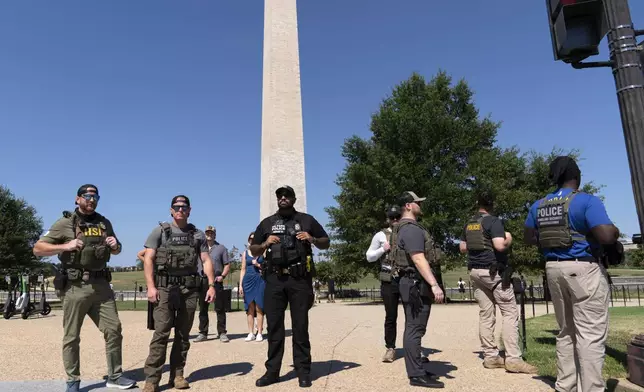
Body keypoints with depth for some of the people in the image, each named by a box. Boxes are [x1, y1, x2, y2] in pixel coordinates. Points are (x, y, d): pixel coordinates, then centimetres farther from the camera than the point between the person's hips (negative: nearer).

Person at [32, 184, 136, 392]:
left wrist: (115, 245, 0)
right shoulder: (65, 223, -2)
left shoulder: (104, 223, 12)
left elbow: (116, 251, 24)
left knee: (114, 329, 4)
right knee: (72, 337, 6)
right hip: (75, 287, -4)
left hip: (101, 285, 4)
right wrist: (66, 246, -18)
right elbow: (38, 249, -4)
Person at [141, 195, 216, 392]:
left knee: (183, 334, 8)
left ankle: (177, 375, 17)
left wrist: (211, 285, -4)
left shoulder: (198, 234, 11)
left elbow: (206, 261, 7)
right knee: (161, 333, -7)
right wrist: (151, 286, -13)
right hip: (165, 288, -3)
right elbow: (148, 259, -2)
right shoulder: (160, 231, 4)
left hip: (189, 289, 3)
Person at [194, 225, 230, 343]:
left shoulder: (221, 248, 9)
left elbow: (227, 265, 6)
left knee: (220, 308, -2)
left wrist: (222, 276, -9)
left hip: (216, 281, -2)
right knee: (203, 309, 8)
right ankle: (203, 333, 17)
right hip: (202, 281, 3)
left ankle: (222, 333, 4)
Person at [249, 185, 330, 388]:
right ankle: (272, 371, 12)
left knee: (300, 326, 3)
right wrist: (264, 244, -4)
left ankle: (303, 371, 10)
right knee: (274, 326, 4)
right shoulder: (266, 223, 15)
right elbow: (253, 251, 17)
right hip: (275, 279, 2)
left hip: (300, 279, -2)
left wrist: (312, 239, -6)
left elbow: (326, 243, 14)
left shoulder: (306, 220, 10)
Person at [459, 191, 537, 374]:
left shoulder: (468, 224, 11)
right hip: (493, 271, -7)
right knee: (510, 313, -1)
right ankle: (513, 359, -5)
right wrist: (508, 238, -3)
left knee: (485, 314, 7)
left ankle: (490, 356, 10)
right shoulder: (494, 221, -11)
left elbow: (462, 248, 15)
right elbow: (500, 245, -22)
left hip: (475, 271, 7)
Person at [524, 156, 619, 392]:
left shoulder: (539, 206, 7)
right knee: (591, 334, -1)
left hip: (553, 269, 7)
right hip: (583, 270, -7)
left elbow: (529, 238, 14)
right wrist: (616, 231, 1)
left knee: (566, 332, 17)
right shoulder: (587, 201, -12)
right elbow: (607, 236, -20)